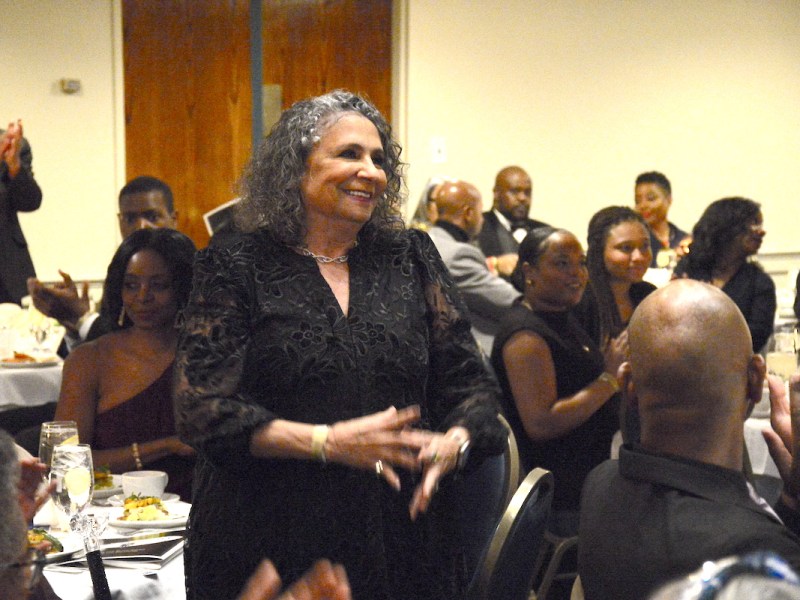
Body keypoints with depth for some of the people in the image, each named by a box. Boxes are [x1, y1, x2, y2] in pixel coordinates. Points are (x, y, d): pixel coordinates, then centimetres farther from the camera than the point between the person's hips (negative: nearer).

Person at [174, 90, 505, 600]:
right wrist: (326, 442, -21)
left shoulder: (412, 258, 9)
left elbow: (471, 382, 9)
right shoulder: (237, 269, -1)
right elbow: (203, 410, -9)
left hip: (401, 541, 3)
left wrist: (453, 443, -14)